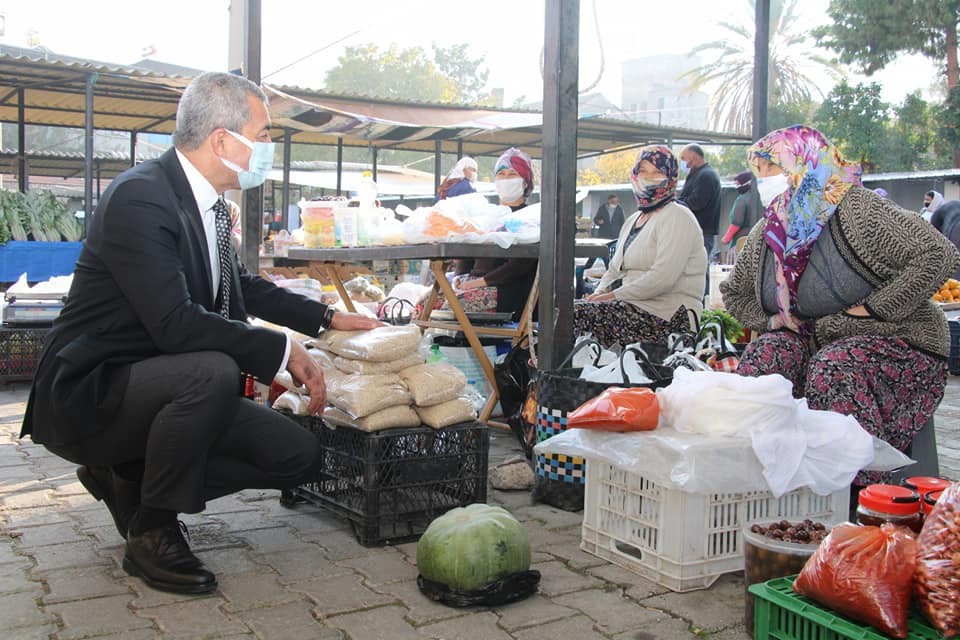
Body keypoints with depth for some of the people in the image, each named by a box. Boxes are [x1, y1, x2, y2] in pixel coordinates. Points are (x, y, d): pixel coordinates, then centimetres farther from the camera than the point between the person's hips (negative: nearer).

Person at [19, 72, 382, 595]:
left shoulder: (204, 200, 4)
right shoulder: (140, 196, -22)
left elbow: (241, 286, 22)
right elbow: (175, 324, -32)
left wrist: (326, 317, 19)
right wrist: (284, 351, -26)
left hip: (153, 385, 8)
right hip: (89, 392, -8)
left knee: (298, 454, -1)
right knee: (213, 370, -37)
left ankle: (128, 476, 11)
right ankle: (152, 533, -15)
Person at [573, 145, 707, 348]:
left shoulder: (677, 217, -6)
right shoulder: (633, 220, 23)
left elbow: (662, 278, -19)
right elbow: (615, 269, 22)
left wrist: (614, 295, -16)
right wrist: (599, 293, 0)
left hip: (669, 314, -8)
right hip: (636, 305, 8)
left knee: (577, 313, -25)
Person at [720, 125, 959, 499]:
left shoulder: (855, 209, -15)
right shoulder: (766, 235, 5)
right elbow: (734, 293, 21)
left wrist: (873, 308, -22)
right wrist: (771, 320, 1)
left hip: (894, 340, -5)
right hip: (814, 340, 6)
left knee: (832, 370, -35)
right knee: (764, 355, -23)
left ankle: (851, 492, -24)